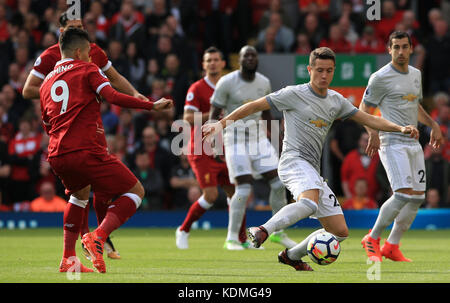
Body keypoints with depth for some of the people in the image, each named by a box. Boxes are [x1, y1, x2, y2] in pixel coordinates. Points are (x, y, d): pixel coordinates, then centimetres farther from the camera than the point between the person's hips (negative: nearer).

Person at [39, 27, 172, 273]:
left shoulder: (47, 82, 22)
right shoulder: (87, 70, 5)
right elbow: (113, 97, -12)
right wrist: (152, 105, -13)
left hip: (57, 157, 7)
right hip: (86, 151, -7)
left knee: (80, 193, 35)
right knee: (135, 191, 4)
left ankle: (68, 258, 24)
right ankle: (98, 237, -18)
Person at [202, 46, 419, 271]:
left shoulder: (336, 101, 17)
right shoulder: (294, 94, -1)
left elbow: (368, 119, 22)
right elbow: (255, 106, 3)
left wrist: (400, 128, 9)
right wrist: (221, 124, -1)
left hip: (313, 172, 7)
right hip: (293, 161, -7)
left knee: (340, 232, 4)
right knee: (309, 203, -40)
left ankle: (292, 255, 20)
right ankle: (263, 231, -44)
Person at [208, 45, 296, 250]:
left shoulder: (264, 83, 7)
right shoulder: (227, 83, -9)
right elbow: (214, 114, -6)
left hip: (258, 137, 6)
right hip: (236, 139, -6)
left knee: (278, 183, -1)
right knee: (244, 189, -16)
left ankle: (278, 232, 14)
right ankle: (232, 238, -5)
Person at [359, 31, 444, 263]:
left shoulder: (415, 74, 15)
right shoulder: (381, 77, -8)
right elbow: (364, 109, -5)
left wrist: (433, 125, 18)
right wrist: (373, 133, -21)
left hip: (413, 143, 8)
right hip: (392, 143, -8)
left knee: (418, 197, 4)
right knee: (403, 194, -19)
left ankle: (392, 246, 13)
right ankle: (372, 239, -4)